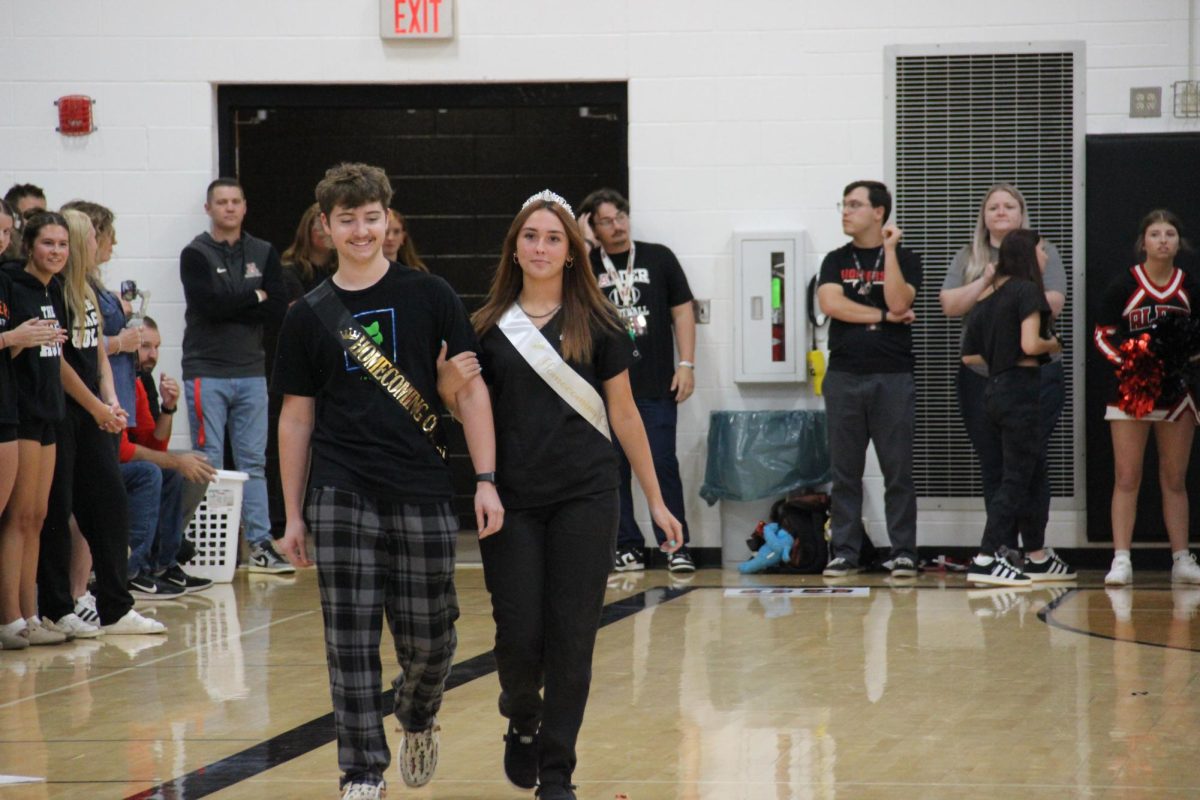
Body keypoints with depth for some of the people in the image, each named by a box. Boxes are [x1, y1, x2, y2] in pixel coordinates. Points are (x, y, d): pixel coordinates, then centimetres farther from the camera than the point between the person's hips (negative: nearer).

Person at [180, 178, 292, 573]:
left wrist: (230, 308, -11)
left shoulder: (264, 254, 11)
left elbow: (277, 306, -1)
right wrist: (254, 296, -6)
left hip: (251, 371, 4)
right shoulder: (196, 255, -1)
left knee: (254, 462, 5)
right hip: (207, 372, -4)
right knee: (208, 465, -2)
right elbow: (209, 303, -16)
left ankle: (260, 544, 6)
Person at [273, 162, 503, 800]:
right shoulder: (308, 316, 7)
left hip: (422, 494, 0)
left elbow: (469, 389, 3)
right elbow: (296, 417, 11)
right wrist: (293, 514, 9)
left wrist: (485, 480, -6)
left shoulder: (428, 296, 3)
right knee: (350, 643, -3)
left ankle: (417, 721, 35)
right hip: (342, 496, 0)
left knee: (428, 641, 4)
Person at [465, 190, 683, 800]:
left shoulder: (597, 326, 3)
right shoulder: (489, 328, 7)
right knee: (519, 636, -2)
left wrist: (656, 500, 6)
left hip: (585, 498, -1)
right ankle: (523, 722, 31)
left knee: (571, 640, -2)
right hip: (512, 502, 1)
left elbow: (624, 415, 6)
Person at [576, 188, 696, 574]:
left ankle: (676, 546, 1)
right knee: (613, 468, 4)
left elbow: (682, 311, 6)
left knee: (662, 465, -3)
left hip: (656, 387, -1)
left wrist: (686, 364, -3)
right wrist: (583, 244, -9)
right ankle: (627, 547, 12)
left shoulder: (659, 258, 6)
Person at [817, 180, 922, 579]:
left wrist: (889, 250, -10)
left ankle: (903, 553, 1)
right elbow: (831, 304, -5)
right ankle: (844, 552, 7)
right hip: (844, 377, 2)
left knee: (898, 471, -2)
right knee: (845, 471, 3)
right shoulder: (836, 261, 12)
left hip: (893, 378, -2)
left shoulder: (904, 259, 6)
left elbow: (898, 301, -12)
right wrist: (884, 316, -6)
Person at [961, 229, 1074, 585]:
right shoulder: (1026, 290, -9)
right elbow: (1030, 343, -21)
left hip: (995, 390, 8)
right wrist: (1054, 345, -2)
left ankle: (1039, 558, 24)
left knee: (1033, 475, 17)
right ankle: (985, 560, -12)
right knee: (1016, 479, -6)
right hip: (1022, 389, -8)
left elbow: (970, 356, 13)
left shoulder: (987, 295, 13)